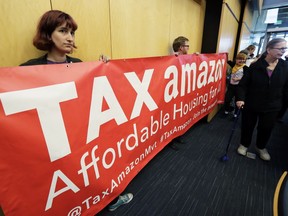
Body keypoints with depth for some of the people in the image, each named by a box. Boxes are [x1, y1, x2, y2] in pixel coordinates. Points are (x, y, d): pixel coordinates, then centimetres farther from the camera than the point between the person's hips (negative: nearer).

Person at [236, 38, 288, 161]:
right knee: (247, 126, 13)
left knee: (266, 128, 16)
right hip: (251, 104, -2)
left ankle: (261, 147, 42)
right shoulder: (255, 66, -11)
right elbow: (243, 84, -11)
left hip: (272, 107, 3)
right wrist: (240, 98, -23)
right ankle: (244, 145, 37)